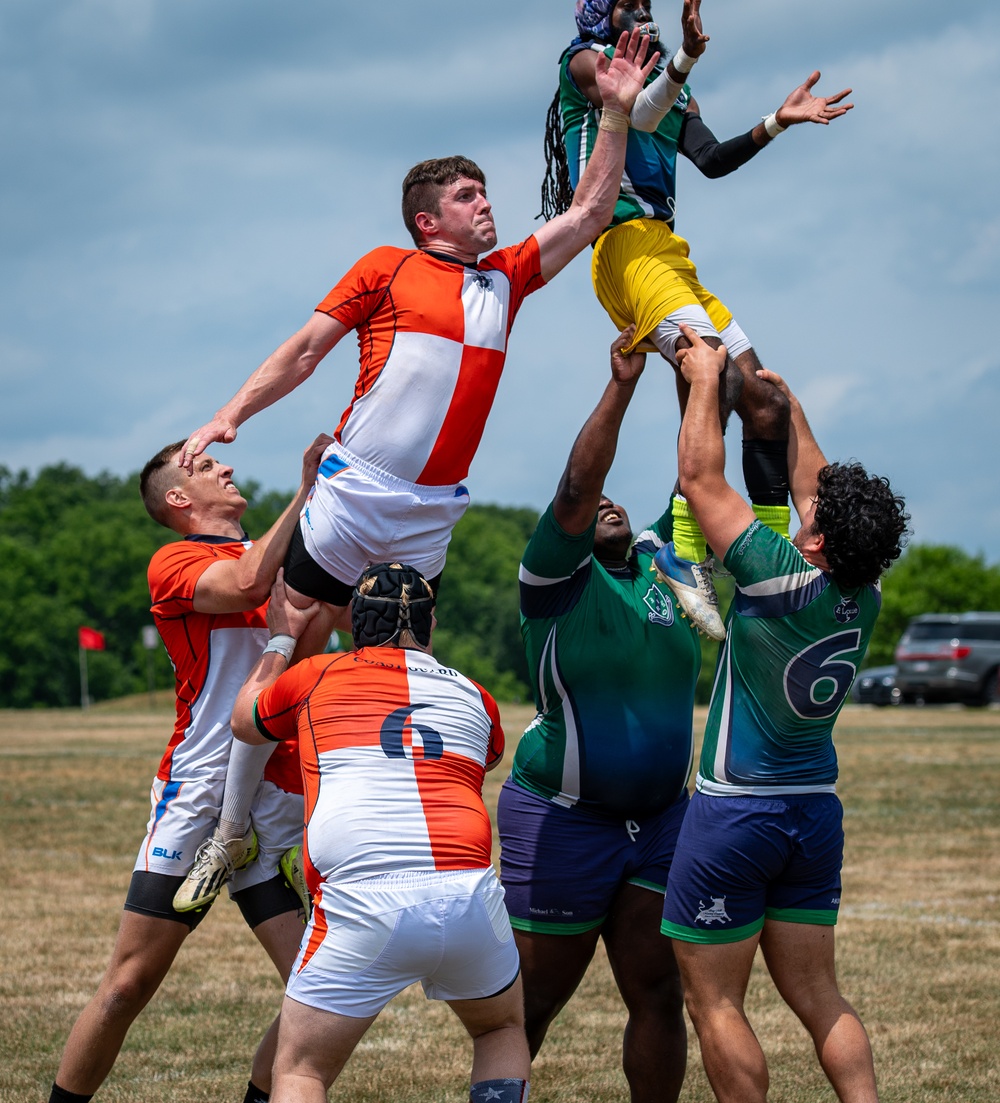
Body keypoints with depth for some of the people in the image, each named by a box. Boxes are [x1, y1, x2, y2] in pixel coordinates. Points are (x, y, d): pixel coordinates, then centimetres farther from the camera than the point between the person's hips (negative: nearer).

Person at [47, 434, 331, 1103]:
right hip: (198, 798, -5)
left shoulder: (284, 554, 22)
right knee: (130, 985, -5)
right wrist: (306, 493, -19)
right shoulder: (175, 561, 0)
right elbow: (244, 586, -20)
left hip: (281, 809, 5)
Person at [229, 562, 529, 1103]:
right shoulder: (473, 697, 19)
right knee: (504, 1030, 29)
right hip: (467, 895, 2)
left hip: (359, 904, -2)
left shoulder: (316, 677, 14)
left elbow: (244, 722, 34)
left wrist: (281, 637, 47)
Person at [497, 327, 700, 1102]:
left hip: (659, 818, 5)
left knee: (659, 995, 2)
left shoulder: (663, 567, 10)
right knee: (534, 1000, 2)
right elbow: (576, 485, -19)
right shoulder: (557, 580, -5)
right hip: (563, 818, -5)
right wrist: (621, 387, -24)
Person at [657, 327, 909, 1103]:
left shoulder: (784, 582, -21)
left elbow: (701, 477, -12)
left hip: (736, 812, -7)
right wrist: (786, 407, 26)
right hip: (817, 812, 7)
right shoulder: (866, 597, -2)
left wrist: (706, 378, -1)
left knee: (715, 1003, 2)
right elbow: (817, 486, 15)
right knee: (817, 994, 12)